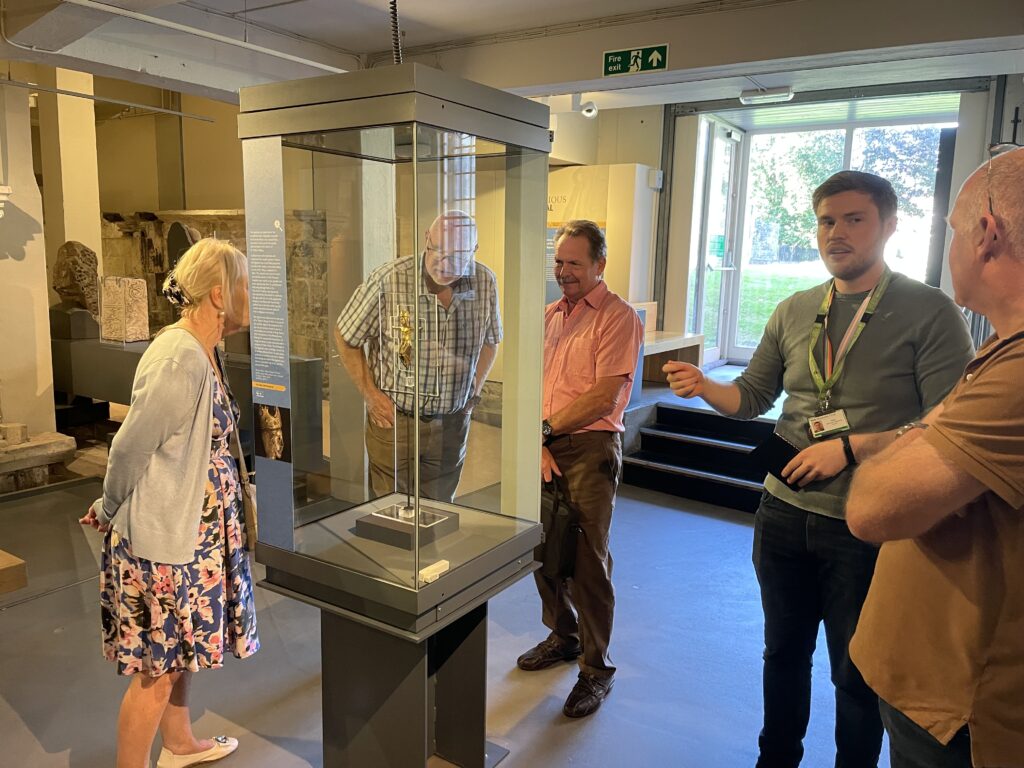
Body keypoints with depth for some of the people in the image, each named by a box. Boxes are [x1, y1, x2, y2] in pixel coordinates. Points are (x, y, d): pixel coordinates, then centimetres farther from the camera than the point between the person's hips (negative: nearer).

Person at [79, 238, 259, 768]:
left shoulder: (200, 352, 5)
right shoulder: (179, 361, -25)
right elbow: (129, 448, -19)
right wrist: (109, 511, -3)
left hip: (192, 527, 9)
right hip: (161, 533, -9)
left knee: (180, 651, 25)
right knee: (157, 669, 6)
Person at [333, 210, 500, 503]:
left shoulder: (485, 283, -5)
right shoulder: (388, 280, -18)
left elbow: (490, 340, 14)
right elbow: (345, 337, -4)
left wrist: (474, 392, 6)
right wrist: (370, 395, -6)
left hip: (452, 423, 3)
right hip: (394, 419, -3)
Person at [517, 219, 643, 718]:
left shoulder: (618, 317, -6)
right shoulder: (550, 315, 14)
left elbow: (604, 398, -14)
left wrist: (547, 428, -12)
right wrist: (537, 445, -4)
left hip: (590, 450, -6)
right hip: (545, 447, 7)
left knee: (588, 561, -3)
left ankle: (596, 669, 13)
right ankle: (562, 636, 35)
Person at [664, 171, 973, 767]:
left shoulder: (931, 313, -10)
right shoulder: (793, 313, 5)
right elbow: (753, 397, 10)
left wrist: (849, 448, -22)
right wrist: (704, 386, -9)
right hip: (785, 515, 5)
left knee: (858, 674, 14)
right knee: (785, 652, 21)